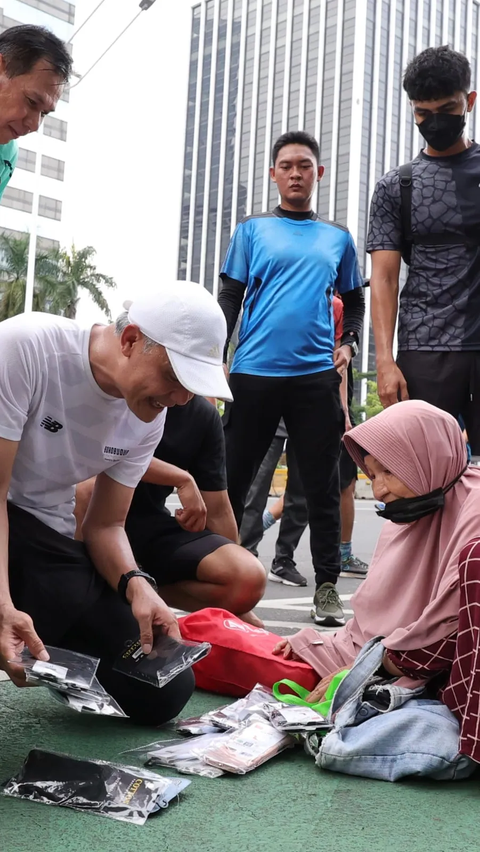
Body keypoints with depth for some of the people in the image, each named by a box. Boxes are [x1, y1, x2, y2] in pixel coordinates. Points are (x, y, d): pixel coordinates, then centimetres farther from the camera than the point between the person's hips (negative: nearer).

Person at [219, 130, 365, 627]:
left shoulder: (337, 238, 15)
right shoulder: (252, 230, 9)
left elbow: (354, 302, 22)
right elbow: (229, 298, 6)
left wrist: (348, 344, 3)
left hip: (317, 375, 1)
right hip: (254, 373, -1)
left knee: (322, 487, 2)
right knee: (233, 479, 4)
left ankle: (326, 587, 10)